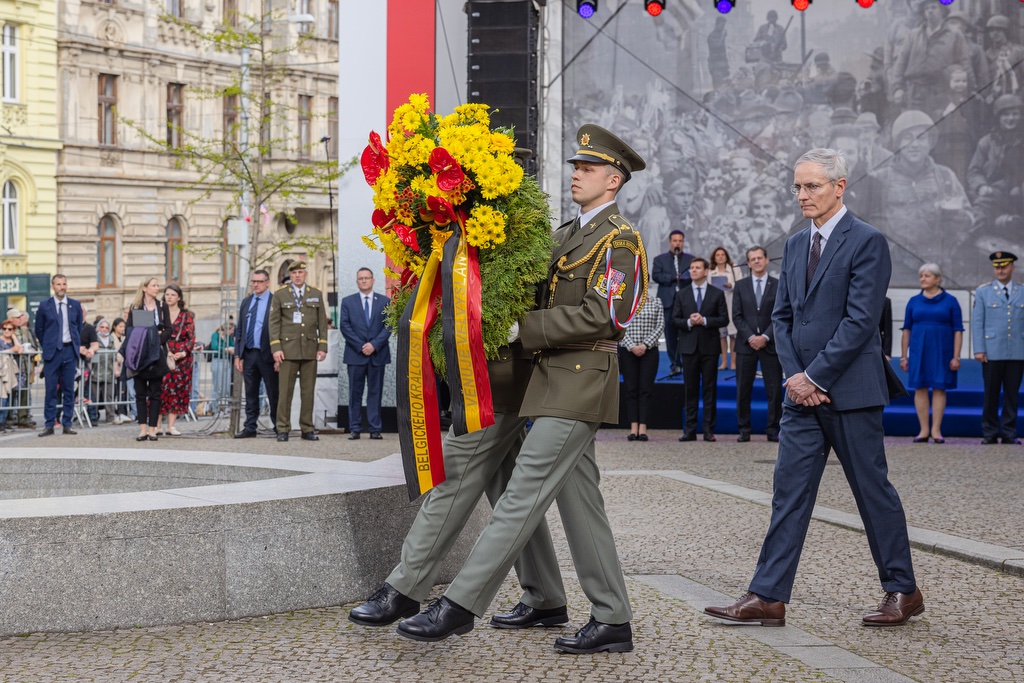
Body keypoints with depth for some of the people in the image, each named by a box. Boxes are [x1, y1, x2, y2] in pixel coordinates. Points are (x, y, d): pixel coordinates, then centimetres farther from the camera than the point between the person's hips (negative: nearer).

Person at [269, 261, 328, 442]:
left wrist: (323, 347, 2)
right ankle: (283, 429, 0)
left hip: (310, 350, 2)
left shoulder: (316, 295, 12)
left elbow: (322, 322, 10)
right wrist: (276, 348, -7)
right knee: (286, 390, -4)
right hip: (288, 349, -2)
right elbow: (274, 323, 2)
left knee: (309, 391, 3)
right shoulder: (280, 295, 6)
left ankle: (307, 429, 8)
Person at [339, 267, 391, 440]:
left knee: (375, 392, 1)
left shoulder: (384, 301, 8)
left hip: (378, 354, 0)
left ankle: (375, 429, 3)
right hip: (355, 354, 0)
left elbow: (388, 326, 2)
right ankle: (354, 429, 3)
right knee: (355, 393, 0)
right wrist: (360, 346, -9)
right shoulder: (347, 301, 8)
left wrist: (374, 345, -11)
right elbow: (345, 327, 1)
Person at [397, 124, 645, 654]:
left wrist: (523, 330, -16)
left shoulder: (619, 239, -9)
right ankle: (612, 621, 13)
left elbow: (598, 315, -17)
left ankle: (459, 605, -12)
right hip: (558, 380, 10)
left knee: (522, 495, -11)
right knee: (580, 503, 9)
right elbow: (542, 295, 22)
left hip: (579, 383, -10)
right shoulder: (567, 235, 21)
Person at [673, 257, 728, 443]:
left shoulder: (717, 294, 6)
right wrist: (689, 322, -13)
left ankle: (709, 430, 2)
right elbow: (675, 319, 6)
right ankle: (690, 430, 5)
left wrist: (704, 321, -13)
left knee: (710, 389, 0)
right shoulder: (681, 294, 11)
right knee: (690, 390, 3)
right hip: (689, 347, 1)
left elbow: (724, 319, -1)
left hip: (709, 346, -1)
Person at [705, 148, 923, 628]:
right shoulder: (795, 245, 14)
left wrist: (814, 377, -15)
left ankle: (902, 592, 16)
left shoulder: (867, 242, -9)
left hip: (851, 390, -6)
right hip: (803, 390, 7)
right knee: (789, 490, 3)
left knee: (872, 489, 3)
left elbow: (860, 321, -15)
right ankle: (768, 597, 2)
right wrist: (794, 375, -1)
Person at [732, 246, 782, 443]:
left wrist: (765, 337, -12)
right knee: (743, 390, 1)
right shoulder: (741, 285, 8)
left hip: (770, 344, -1)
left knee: (774, 390, -2)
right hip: (746, 344, 1)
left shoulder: (778, 285, 4)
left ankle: (773, 430, 5)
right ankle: (744, 430, 7)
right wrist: (750, 337, -10)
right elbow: (737, 316, 3)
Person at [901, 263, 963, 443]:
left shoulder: (950, 301, 1)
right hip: (919, 352, 2)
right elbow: (907, 329, 9)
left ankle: (936, 430, 3)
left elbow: (958, 330, -1)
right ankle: (924, 430, 5)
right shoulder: (914, 301, 7)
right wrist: (904, 356, 4)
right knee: (920, 388, 0)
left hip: (942, 352, -2)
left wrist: (956, 356, -8)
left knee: (939, 388, -1)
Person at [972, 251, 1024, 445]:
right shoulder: (983, 292, 8)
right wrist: (979, 349, -5)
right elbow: (977, 322, 4)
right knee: (991, 394, 0)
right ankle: (989, 434, 7)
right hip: (992, 354, -1)